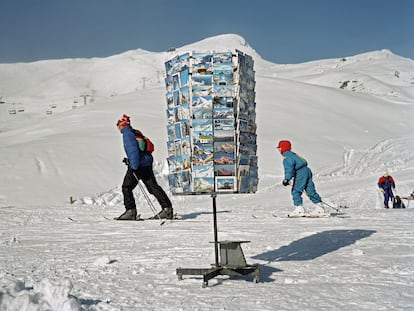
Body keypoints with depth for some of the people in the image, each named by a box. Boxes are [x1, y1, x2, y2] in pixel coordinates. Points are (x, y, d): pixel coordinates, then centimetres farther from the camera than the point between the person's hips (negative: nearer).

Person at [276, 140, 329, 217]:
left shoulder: (287, 157, -9)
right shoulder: (293, 154, 23)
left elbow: (289, 168, -22)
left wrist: (287, 179, -27)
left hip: (300, 174, -10)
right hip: (307, 171, 10)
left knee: (295, 191, -5)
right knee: (310, 191, 11)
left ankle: (299, 209, -9)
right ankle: (320, 207, 12)